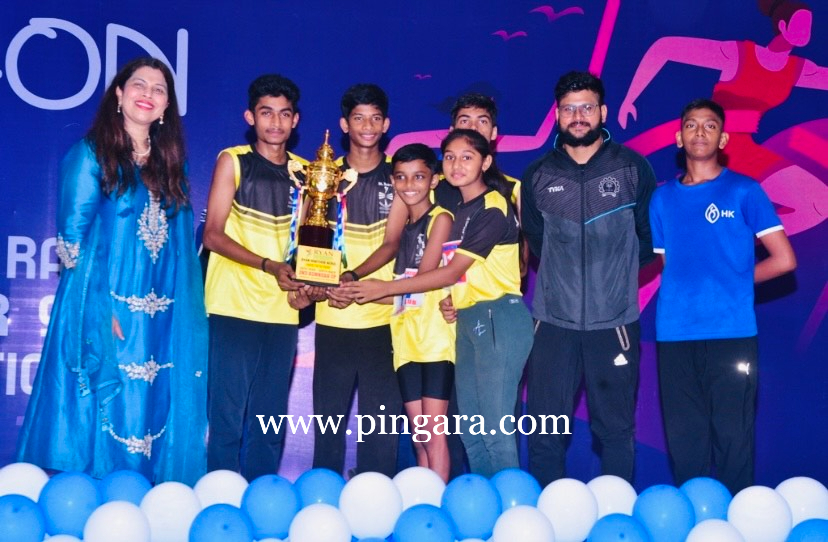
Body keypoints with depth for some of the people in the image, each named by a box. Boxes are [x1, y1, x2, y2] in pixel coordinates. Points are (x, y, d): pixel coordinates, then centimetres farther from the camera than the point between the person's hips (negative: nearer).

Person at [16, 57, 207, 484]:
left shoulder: (171, 164, 14)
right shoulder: (90, 154, -1)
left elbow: (183, 245, 13)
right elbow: (73, 237, -7)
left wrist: (187, 316, 3)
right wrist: (100, 310, -16)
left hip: (162, 321, 5)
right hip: (103, 312, -5)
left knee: (155, 417, 7)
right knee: (99, 418, -1)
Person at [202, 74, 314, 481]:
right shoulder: (232, 161, 3)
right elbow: (214, 235, -5)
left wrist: (305, 285, -4)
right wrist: (269, 265, -17)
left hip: (282, 310, 4)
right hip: (234, 307, -3)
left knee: (271, 419, 7)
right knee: (229, 414, -3)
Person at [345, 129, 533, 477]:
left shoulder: (493, 209, -10)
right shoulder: (459, 212, 16)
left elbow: (451, 272, -14)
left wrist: (384, 288, -12)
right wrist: (452, 302, 1)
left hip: (499, 319, -9)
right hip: (467, 319, 9)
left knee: (495, 425, -9)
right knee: (471, 426, 8)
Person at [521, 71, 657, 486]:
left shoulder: (633, 168, 2)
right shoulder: (537, 175, 6)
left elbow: (649, 238, 10)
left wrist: (616, 274, 10)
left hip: (615, 320, -1)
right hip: (554, 320, 1)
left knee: (616, 429, 7)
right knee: (545, 431, 4)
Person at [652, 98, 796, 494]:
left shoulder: (744, 191, 3)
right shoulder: (663, 198, 14)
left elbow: (784, 260, -1)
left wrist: (731, 283, 4)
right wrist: (694, 288, 2)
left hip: (732, 332, -3)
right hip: (675, 333, 3)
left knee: (733, 436, 0)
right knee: (684, 439, 8)